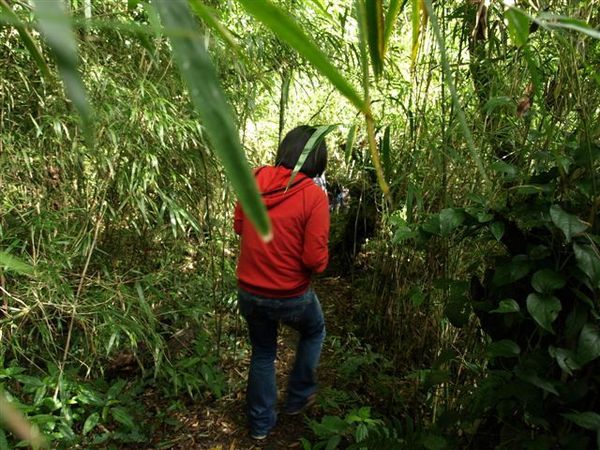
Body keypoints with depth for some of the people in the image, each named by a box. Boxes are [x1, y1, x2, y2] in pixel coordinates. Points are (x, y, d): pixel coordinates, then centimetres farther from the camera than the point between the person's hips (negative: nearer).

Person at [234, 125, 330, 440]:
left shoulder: (255, 178, -6)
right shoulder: (314, 195, -19)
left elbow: (239, 226, 7)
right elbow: (316, 260, -19)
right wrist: (322, 258, 2)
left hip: (249, 292, 4)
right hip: (290, 296, -4)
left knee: (262, 354, 25)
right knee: (314, 331, 29)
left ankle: (260, 424, 38)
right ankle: (298, 397, 40)